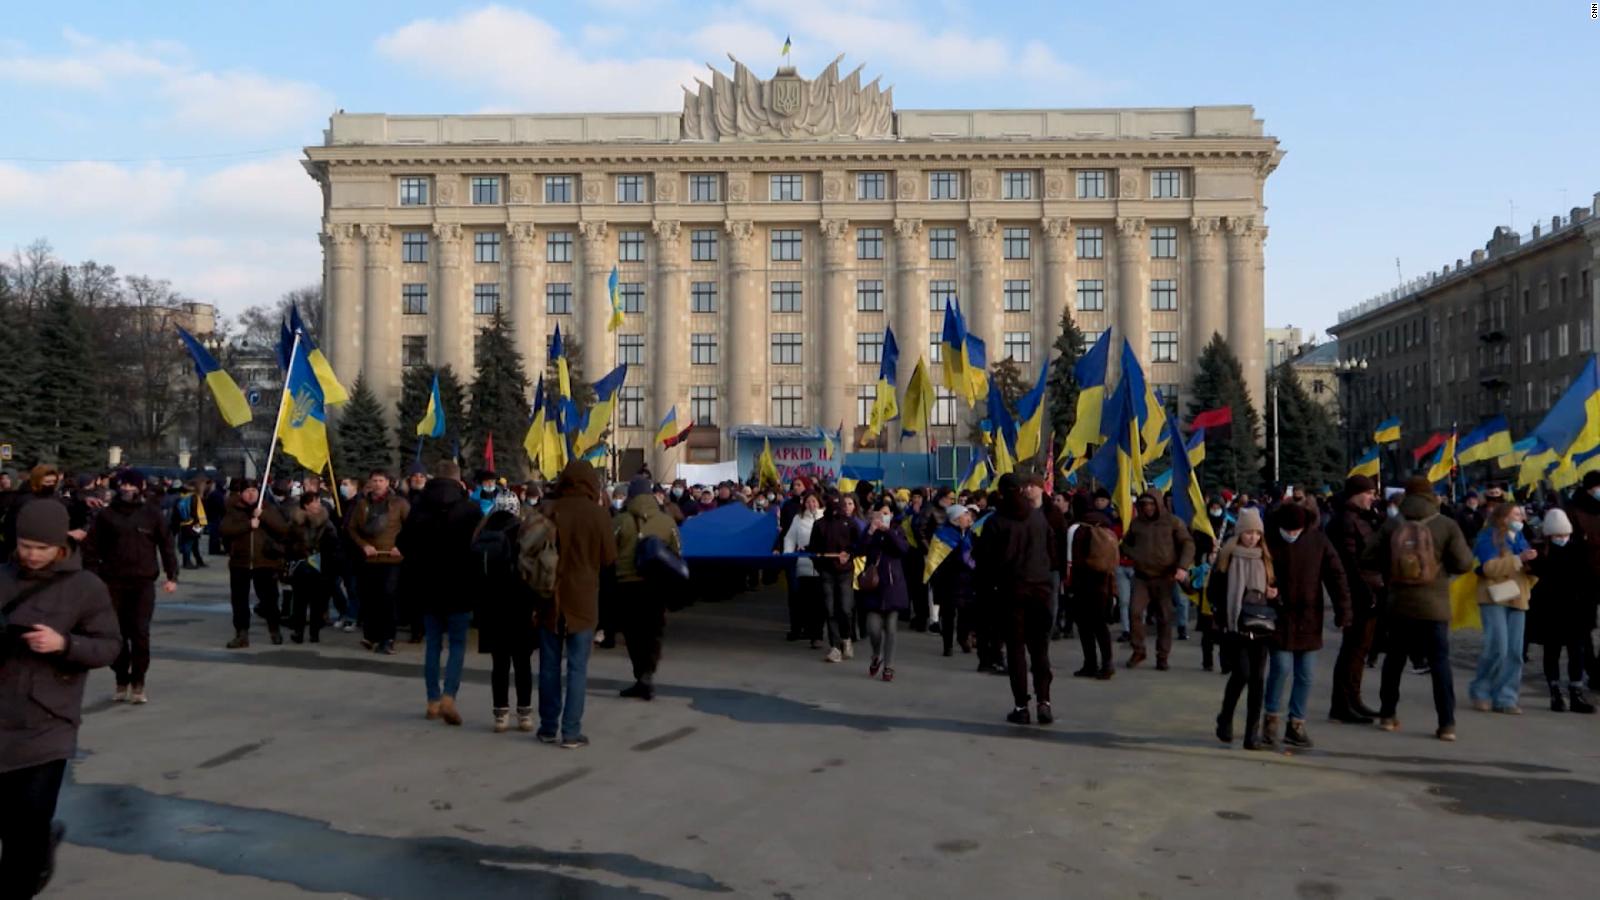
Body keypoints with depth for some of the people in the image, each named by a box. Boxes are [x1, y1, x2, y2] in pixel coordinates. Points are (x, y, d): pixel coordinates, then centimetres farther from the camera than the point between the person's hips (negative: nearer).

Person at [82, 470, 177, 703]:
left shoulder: (152, 515, 4)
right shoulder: (106, 515, 5)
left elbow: (166, 545, 6)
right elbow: (91, 546, 5)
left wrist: (172, 576, -2)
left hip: (143, 583, -1)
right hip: (113, 582, 1)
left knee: (140, 633, -5)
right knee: (117, 634, 5)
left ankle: (138, 684, 4)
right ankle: (122, 681, 19)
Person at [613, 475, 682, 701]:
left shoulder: (621, 521, -7)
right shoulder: (667, 521, 1)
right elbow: (676, 554, 3)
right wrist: (672, 585, 14)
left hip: (628, 584, -2)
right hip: (657, 585, 2)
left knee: (634, 633, 9)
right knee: (653, 633, 11)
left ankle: (642, 677, 6)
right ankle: (647, 674, -4)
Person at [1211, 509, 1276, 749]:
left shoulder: (1266, 559, 9)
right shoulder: (1227, 557, 0)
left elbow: (1276, 587, 18)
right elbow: (1213, 591, 1)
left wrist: (1274, 593, -4)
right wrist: (1222, 614, -10)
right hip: (1234, 627, -3)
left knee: (1256, 678, 2)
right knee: (1241, 673, -12)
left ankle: (1253, 732, 8)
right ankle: (1225, 719, 12)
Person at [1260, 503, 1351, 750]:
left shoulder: (1317, 540, -2)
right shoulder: (1269, 541, -7)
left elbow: (1335, 574, 0)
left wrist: (1343, 608, -6)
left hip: (1309, 618, 2)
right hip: (1279, 617, -2)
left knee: (1305, 674, 5)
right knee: (1281, 667, -8)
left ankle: (1296, 724, 17)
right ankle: (1272, 718, 12)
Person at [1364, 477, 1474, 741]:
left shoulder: (1392, 524, -2)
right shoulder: (1446, 525, -7)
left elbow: (1369, 558, -2)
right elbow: (1463, 563, -6)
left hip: (1399, 603, 2)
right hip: (1434, 606, -2)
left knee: (1394, 658, 14)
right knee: (1440, 663, 3)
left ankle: (1388, 714, 20)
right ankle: (1447, 723, 0)